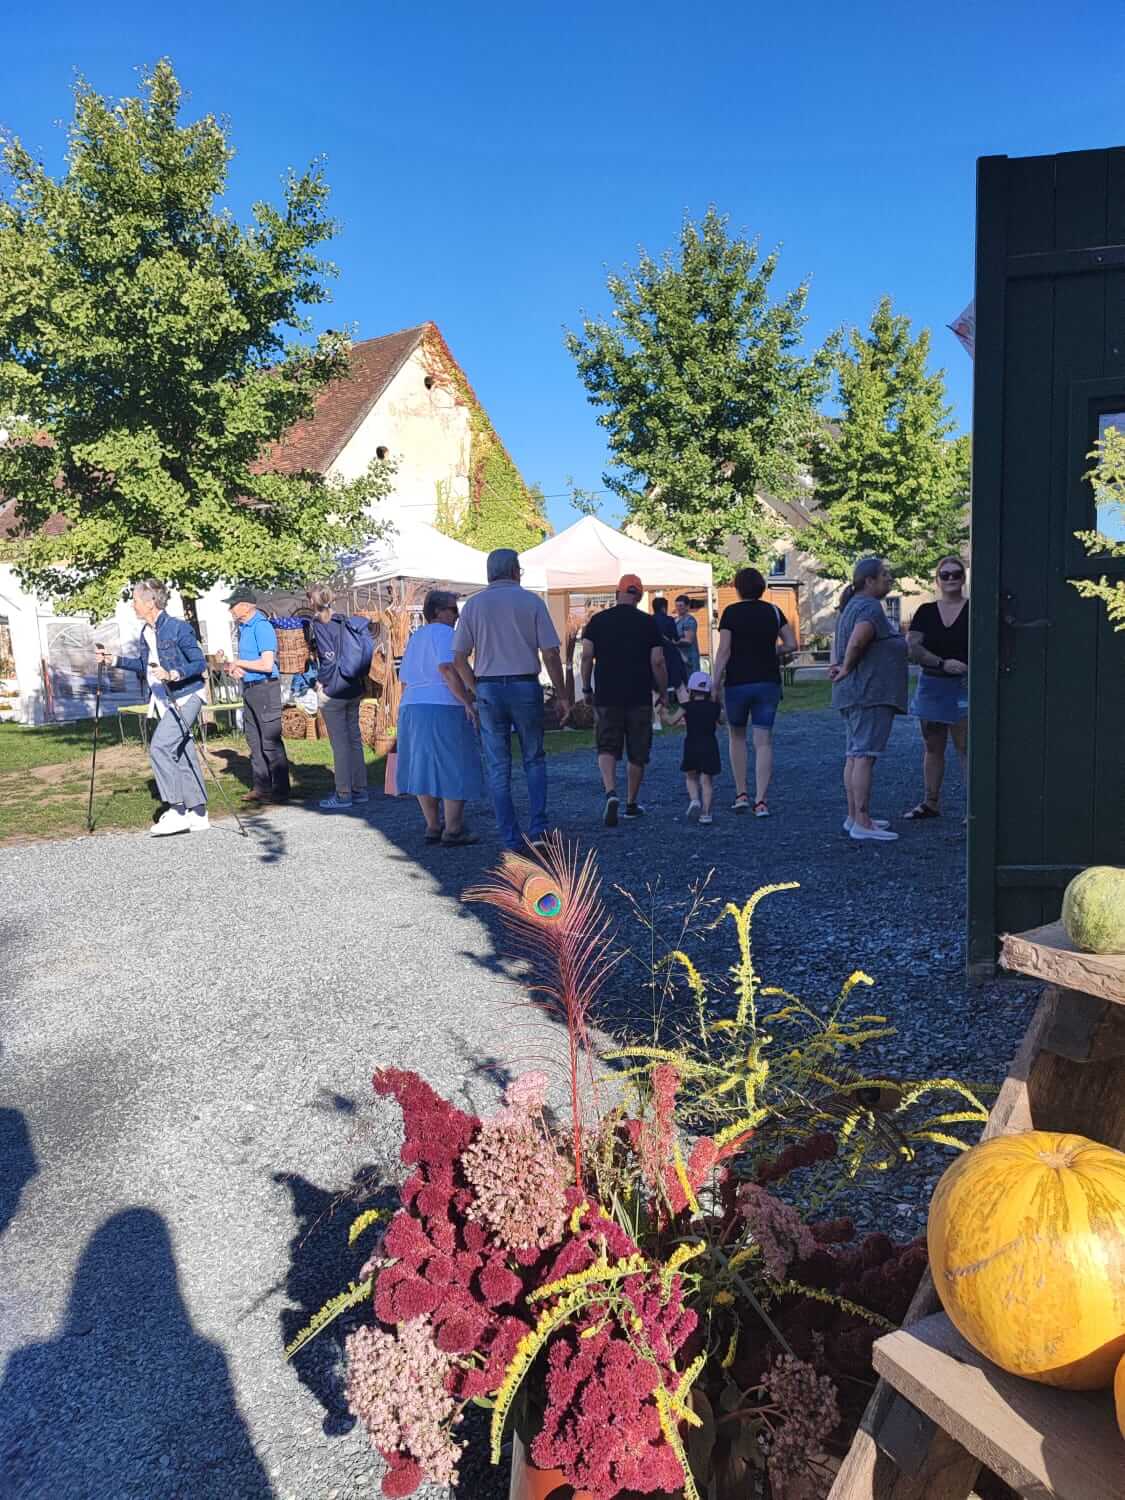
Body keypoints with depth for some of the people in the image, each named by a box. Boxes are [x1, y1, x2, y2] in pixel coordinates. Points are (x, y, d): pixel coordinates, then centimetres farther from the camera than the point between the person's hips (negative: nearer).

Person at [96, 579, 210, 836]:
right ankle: (198, 814, 15)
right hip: (164, 700, 9)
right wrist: (115, 660, 21)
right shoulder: (145, 631, 11)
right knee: (182, 755, 9)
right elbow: (144, 666, 26)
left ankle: (177, 811, -14)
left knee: (159, 746, -19)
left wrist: (173, 675, -28)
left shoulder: (179, 628, -14)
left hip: (186, 697, -9)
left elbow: (200, 664, -16)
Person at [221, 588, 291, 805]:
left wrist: (239, 663, -12)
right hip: (249, 688, 10)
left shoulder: (261, 626, -15)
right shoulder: (244, 627, 14)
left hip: (265, 688, -10)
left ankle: (280, 789, 0)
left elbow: (267, 664, -22)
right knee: (254, 741, 12)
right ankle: (262, 787, 18)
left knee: (270, 741, -6)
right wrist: (235, 668, 4)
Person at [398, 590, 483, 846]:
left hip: (412, 707, 9)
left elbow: (406, 678, 20)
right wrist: (468, 702, -20)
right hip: (444, 709, -8)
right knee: (455, 770, -2)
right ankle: (453, 829, -2)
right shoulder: (444, 633, -6)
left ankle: (433, 828, 14)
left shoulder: (414, 638, 21)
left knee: (425, 768, 10)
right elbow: (447, 668, -20)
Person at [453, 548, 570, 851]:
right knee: (534, 760, 15)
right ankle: (538, 827, 3)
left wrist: (476, 691, 13)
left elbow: (459, 659, 2)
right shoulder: (532, 601, 1)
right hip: (526, 687, -1)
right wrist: (562, 695, 3)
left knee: (498, 769, 7)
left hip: (488, 689, 1)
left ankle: (511, 839, 9)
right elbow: (551, 654, -4)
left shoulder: (474, 604, 5)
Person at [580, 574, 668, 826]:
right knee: (637, 753, 11)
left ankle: (611, 793, -18)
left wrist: (586, 687, 9)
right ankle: (631, 803, 20)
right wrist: (663, 693, 7)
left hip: (607, 696, 0)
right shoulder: (648, 623, 0)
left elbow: (587, 656, -2)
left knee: (607, 747, 6)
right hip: (640, 698, 0)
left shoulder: (598, 620, 3)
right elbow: (657, 662, -3)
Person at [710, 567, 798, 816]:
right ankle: (761, 801, -6)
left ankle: (741, 794, 15)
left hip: (737, 682, -2)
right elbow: (792, 644, 3)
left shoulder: (731, 612, -4)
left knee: (737, 736, 16)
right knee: (764, 741, 1)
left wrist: (715, 684, -7)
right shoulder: (773, 611, 5)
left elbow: (724, 650, -10)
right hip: (768, 682, 2)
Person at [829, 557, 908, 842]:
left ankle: (854, 817, 19)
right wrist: (847, 668, -14)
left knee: (854, 754, 13)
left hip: (851, 693, 11)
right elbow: (857, 640, -30)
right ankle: (862, 823, -12)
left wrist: (836, 666, 8)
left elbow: (838, 642, 26)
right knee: (864, 755, -12)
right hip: (869, 691, -11)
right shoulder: (870, 607, -14)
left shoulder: (852, 606, 19)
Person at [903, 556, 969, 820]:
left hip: (963, 686, -4)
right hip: (931, 685, 4)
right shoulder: (925, 612, 7)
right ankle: (931, 803, 20)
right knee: (932, 748, 11)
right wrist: (943, 663, -15)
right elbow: (912, 647, -3)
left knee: (965, 748, -6)